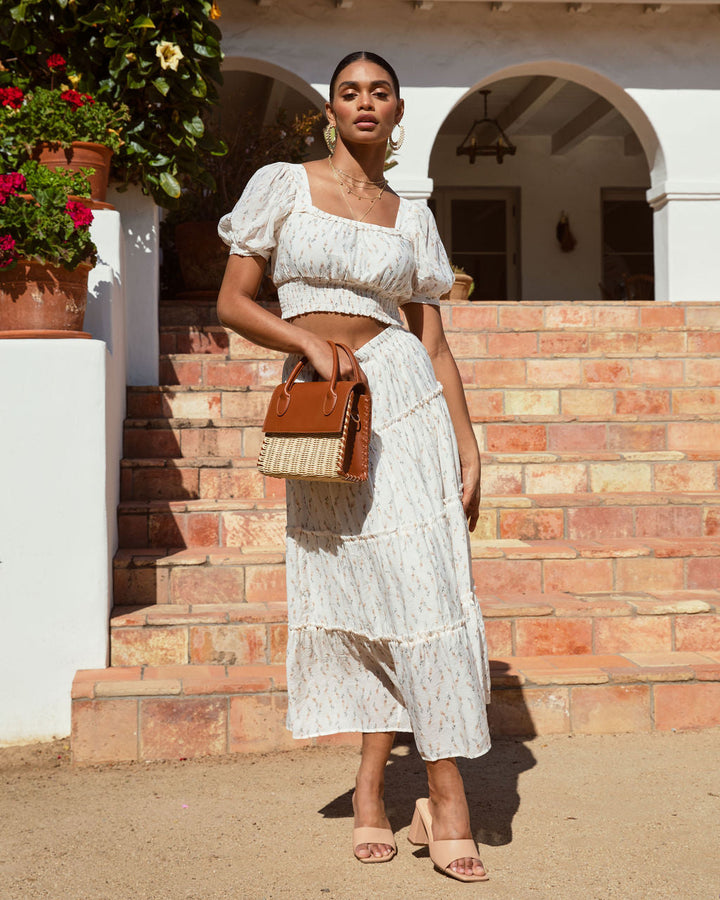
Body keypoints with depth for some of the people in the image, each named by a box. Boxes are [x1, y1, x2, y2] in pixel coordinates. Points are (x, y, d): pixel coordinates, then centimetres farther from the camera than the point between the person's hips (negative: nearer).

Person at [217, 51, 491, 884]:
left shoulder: (412, 217, 11)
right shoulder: (282, 185, 7)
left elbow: (434, 343, 10)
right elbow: (232, 302, 4)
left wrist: (469, 443, 2)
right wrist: (311, 341, -12)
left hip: (403, 395, 1)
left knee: (421, 584, -8)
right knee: (367, 591, 0)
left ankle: (432, 795, 2)